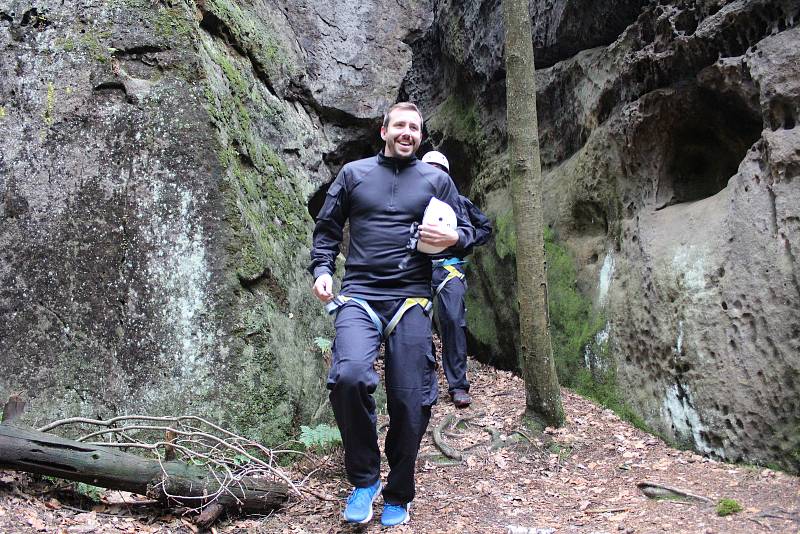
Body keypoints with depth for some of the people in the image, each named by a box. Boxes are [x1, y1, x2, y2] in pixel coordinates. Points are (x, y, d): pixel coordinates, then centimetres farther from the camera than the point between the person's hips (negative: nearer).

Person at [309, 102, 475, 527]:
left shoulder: (436, 179, 14)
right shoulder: (354, 173, 13)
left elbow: (466, 231, 16)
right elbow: (327, 228, 15)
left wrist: (453, 237, -7)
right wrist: (321, 269, -2)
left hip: (411, 298, 1)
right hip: (359, 294, -1)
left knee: (410, 403, -1)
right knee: (348, 376, -26)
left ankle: (398, 497, 22)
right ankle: (364, 480, -3)